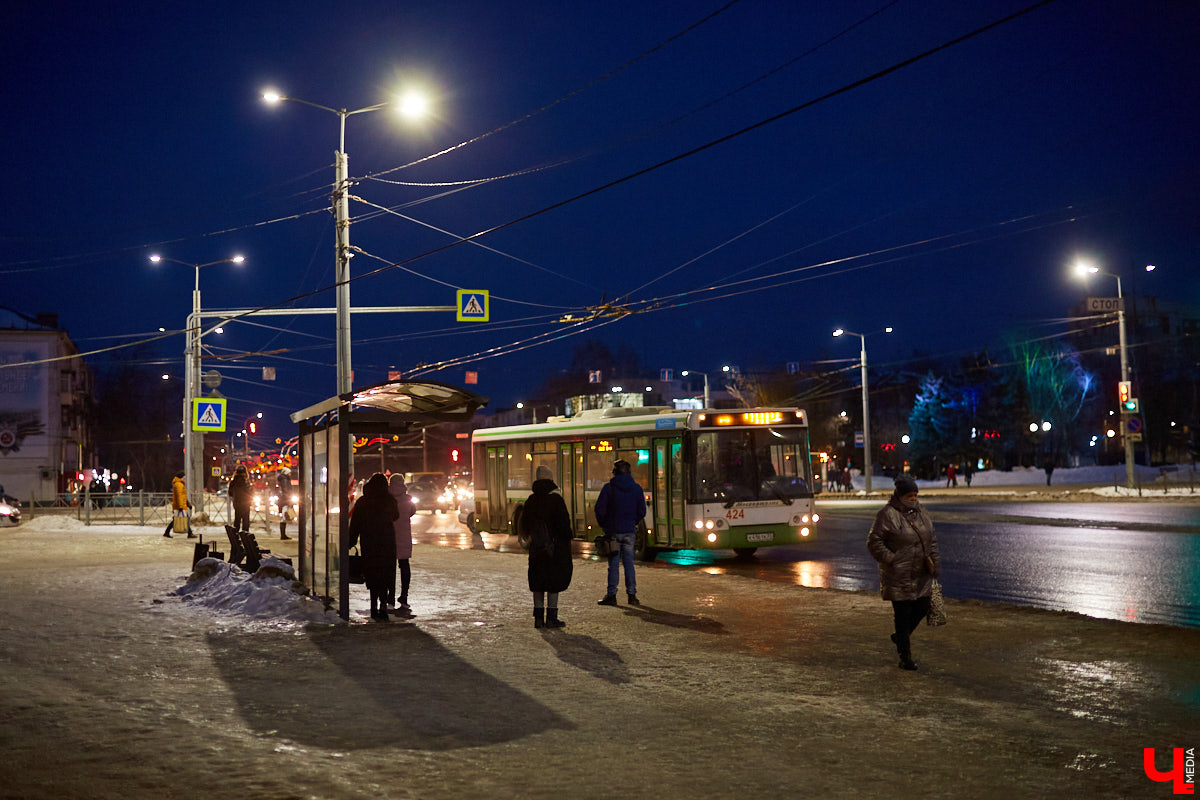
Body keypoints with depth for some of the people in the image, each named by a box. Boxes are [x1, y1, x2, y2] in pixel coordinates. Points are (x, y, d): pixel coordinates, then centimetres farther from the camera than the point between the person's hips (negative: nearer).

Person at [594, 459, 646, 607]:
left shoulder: (609, 487, -7)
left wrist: (604, 525, 8)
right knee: (629, 563, 8)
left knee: (614, 564, 1)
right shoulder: (637, 488, 4)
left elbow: (600, 509, -7)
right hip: (630, 531, 3)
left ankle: (612, 596, 2)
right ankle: (632, 595, 7)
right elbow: (642, 511, 7)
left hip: (613, 531, -3)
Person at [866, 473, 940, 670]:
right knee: (903, 614, -1)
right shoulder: (888, 515, -14)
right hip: (899, 575, -7)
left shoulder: (919, 512, 9)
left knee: (923, 607, 8)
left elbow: (931, 538, 19)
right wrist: (891, 561, -16)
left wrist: (933, 560, 9)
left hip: (920, 573, 7)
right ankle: (905, 658, 10)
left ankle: (900, 636, 34)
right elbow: (873, 542, -13)